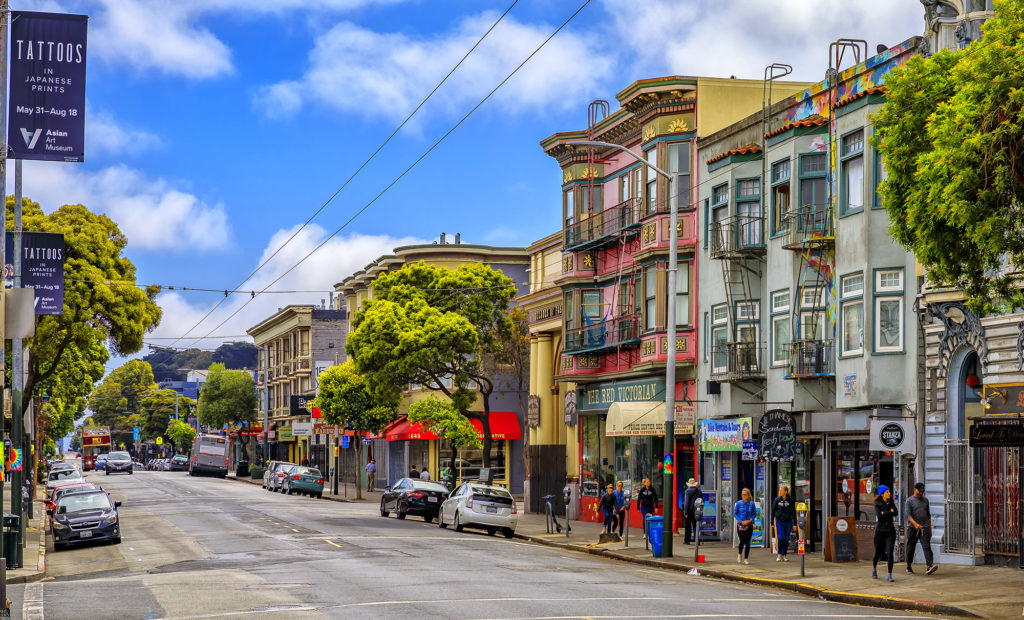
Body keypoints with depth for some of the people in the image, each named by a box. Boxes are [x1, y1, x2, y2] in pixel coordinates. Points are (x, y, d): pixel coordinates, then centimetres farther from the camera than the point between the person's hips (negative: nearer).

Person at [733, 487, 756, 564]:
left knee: (747, 542, 1)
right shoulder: (739, 503, -2)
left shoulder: (751, 503, 1)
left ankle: (746, 558, 11)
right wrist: (741, 521, -11)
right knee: (742, 541, -12)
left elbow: (754, 514, 7)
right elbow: (735, 514, 2)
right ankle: (740, 554, 15)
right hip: (740, 525, -1)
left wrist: (750, 520, -11)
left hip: (749, 525, 1)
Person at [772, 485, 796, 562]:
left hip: (788, 522, 1)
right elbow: (773, 511, 5)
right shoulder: (777, 500, 1)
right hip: (779, 522, -1)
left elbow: (793, 512, 4)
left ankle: (784, 555, 15)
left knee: (786, 539, 4)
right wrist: (772, 522, 2)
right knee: (781, 538, -12)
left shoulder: (790, 500, 0)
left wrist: (795, 523, 0)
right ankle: (779, 554, 0)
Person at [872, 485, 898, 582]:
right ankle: (874, 568, 39)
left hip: (890, 531, 2)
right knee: (878, 553, 8)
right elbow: (879, 516, -17)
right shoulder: (877, 504, -3)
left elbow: (895, 513, -11)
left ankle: (890, 575, -7)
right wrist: (889, 512, -9)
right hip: (880, 531, -2)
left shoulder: (891, 503, 7)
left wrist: (884, 513, -11)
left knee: (890, 553, -10)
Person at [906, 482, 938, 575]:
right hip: (913, 528, -2)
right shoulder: (909, 501, 2)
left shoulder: (925, 500, 15)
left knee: (926, 547, -15)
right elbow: (908, 515, -10)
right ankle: (909, 566, 23)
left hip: (924, 528, 2)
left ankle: (929, 566, -28)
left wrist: (930, 529, 19)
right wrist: (915, 524, -26)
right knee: (911, 548, 6)